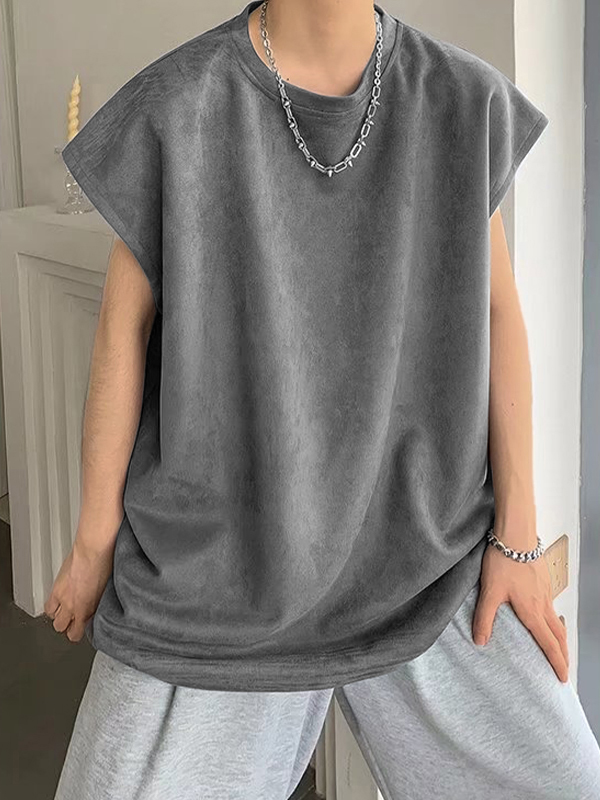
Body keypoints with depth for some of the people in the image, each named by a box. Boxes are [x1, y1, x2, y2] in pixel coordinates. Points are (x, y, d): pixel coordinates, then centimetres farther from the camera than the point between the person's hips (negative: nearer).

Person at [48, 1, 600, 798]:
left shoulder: (466, 101, -6)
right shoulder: (171, 108, -12)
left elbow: (496, 311, 0)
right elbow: (123, 330, -5)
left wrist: (518, 534, -1)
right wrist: (95, 543, 1)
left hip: (419, 544, 2)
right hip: (222, 550, -1)